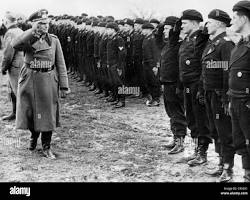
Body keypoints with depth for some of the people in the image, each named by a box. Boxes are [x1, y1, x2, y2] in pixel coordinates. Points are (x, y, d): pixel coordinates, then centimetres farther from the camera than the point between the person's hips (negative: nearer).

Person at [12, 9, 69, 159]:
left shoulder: (54, 40, 2)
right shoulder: (28, 39, 0)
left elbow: (61, 65, 2)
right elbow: (16, 45, -24)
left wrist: (64, 86, -3)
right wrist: (33, 31, -24)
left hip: (48, 82, 0)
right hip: (29, 80, 0)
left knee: (47, 114, 1)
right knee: (29, 112, 9)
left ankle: (46, 147, 13)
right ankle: (34, 137, 38)